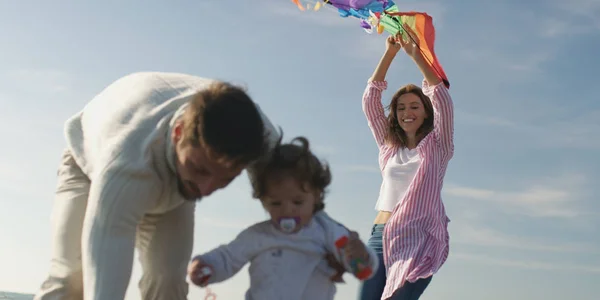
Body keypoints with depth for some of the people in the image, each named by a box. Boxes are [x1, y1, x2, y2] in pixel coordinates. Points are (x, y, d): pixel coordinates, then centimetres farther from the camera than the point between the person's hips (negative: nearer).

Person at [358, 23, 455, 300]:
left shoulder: (436, 146, 10)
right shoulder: (389, 147, 19)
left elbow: (441, 97, -2)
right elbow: (370, 100, 16)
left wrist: (415, 54, -1)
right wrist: (390, 52, 12)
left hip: (419, 236, -4)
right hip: (380, 235, 4)